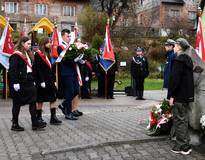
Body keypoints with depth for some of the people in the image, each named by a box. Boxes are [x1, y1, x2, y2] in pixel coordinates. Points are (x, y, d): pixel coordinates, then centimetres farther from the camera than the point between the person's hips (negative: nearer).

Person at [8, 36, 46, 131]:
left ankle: (35, 123, 7)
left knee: (33, 101, 4)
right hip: (20, 83, -9)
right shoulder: (16, 56, -12)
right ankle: (15, 125, 13)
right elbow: (12, 70, -18)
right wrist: (15, 83, -23)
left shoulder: (27, 54, 16)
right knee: (17, 103, 2)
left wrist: (32, 80, 15)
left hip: (27, 82, 9)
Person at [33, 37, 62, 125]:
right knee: (40, 100, 2)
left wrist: (53, 80, 11)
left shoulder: (47, 54, 17)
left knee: (53, 99, 2)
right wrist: (42, 81, -19)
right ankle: (39, 117, 13)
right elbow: (38, 69, -14)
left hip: (49, 80, 8)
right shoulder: (38, 54, -7)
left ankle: (53, 117, 3)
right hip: (42, 80, -8)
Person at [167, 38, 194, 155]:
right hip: (187, 95, 9)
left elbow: (175, 79, -21)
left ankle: (182, 146, 4)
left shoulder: (178, 60, -16)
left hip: (179, 95, -9)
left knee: (179, 120, -2)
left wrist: (171, 95, -17)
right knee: (184, 119, 16)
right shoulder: (188, 59, 14)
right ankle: (186, 144, 23)